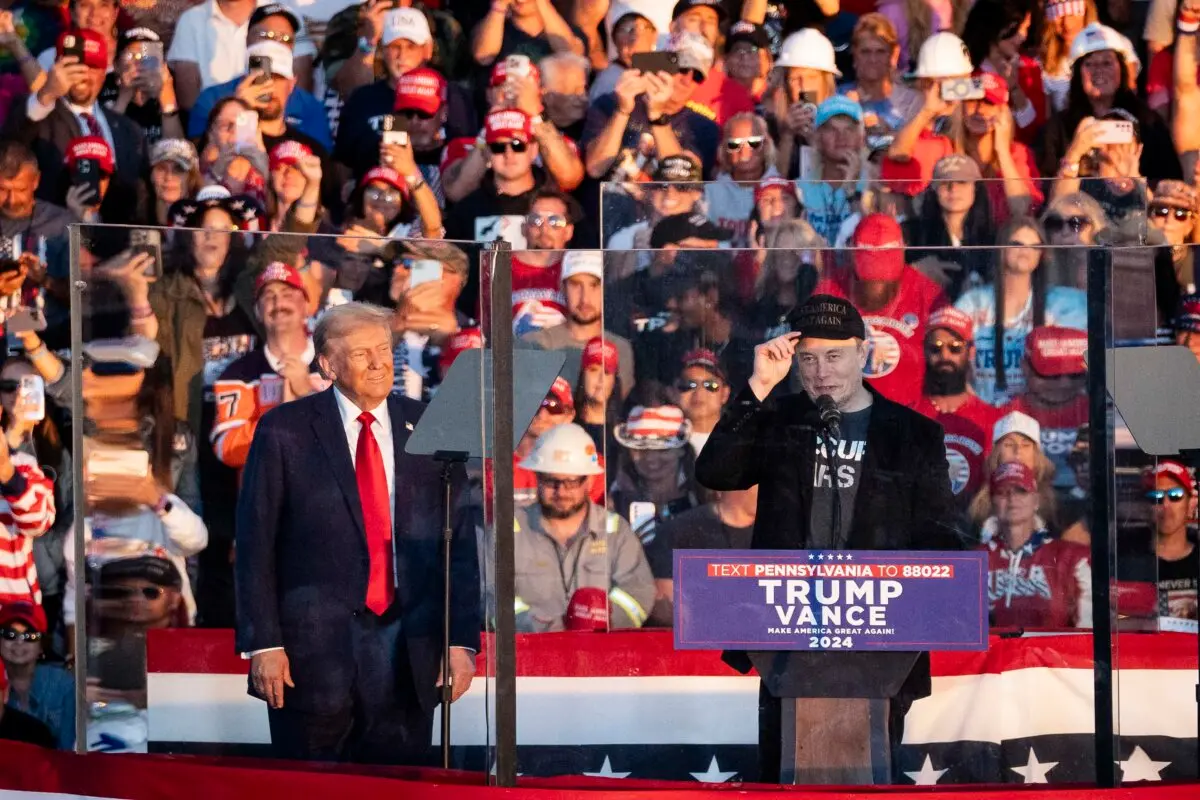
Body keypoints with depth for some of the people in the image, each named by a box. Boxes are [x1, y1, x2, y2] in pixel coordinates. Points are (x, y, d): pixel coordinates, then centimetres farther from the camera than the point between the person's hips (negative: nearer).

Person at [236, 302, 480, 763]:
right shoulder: (285, 431, 1)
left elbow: (460, 542, 8)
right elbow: (255, 544, -1)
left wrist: (462, 640, 2)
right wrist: (263, 643, -7)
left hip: (408, 653, 2)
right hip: (313, 647, -2)